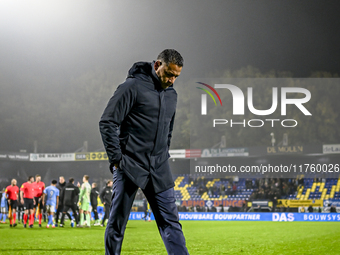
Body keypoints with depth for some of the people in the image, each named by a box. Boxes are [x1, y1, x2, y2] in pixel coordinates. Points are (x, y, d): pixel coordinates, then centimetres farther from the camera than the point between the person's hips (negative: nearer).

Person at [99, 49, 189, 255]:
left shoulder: (172, 95, 14)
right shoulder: (133, 87, -9)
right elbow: (107, 122, -10)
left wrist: (164, 158, 16)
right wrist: (117, 158, -12)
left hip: (159, 170, 6)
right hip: (130, 167, -6)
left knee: (170, 221, 0)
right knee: (118, 222, 2)